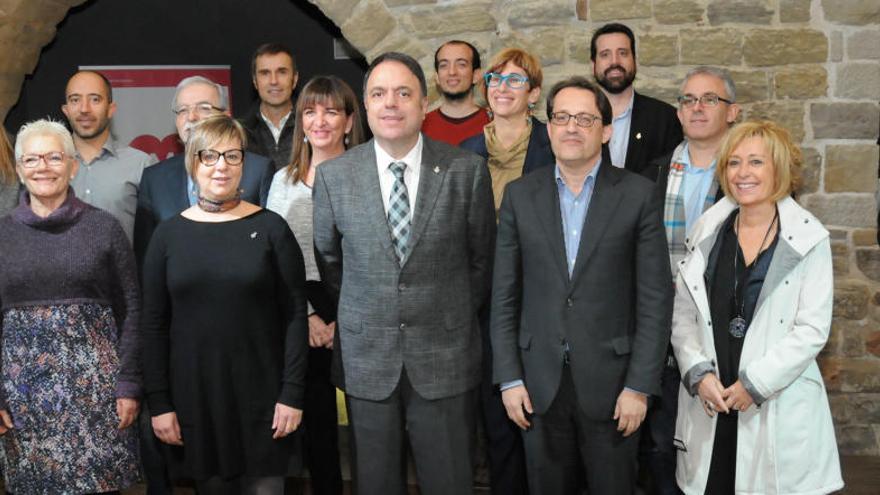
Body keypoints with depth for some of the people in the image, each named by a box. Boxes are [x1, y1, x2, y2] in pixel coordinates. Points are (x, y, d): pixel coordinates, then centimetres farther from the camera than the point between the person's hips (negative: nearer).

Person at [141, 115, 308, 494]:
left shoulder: (270, 228, -2)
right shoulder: (169, 234, 3)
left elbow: (295, 315, -4)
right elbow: (154, 324, 4)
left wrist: (292, 393, -9)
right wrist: (158, 403, -1)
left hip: (261, 395, -1)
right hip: (193, 395, 2)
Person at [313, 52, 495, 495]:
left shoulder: (467, 171, -6)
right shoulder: (333, 176, -2)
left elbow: (481, 255, 5)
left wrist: (456, 314, 9)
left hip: (446, 355, -1)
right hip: (367, 357, 1)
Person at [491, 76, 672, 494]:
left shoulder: (638, 195, -3)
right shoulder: (520, 195, 4)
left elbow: (655, 297, -4)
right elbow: (504, 294, 4)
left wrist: (640, 385, -8)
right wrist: (509, 378, 0)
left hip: (610, 381, -2)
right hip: (539, 382, 2)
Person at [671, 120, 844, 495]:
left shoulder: (809, 239, -3)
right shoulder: (708, 232, 6)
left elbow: (812, 329, -8)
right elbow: (682, 315, 7)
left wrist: (755, 384, -12)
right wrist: (699, 373, -7)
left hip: (779, 407, -3)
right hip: (709, 404, 3)